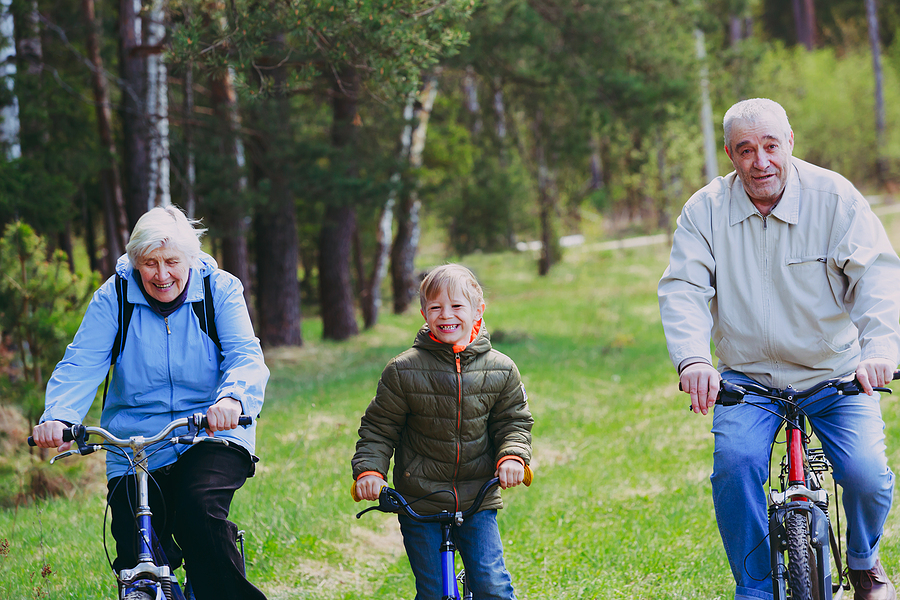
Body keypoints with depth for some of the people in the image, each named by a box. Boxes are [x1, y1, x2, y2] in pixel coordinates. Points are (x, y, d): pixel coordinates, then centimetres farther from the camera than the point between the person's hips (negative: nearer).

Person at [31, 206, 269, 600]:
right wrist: (58, 416, -30)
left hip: (212, 436, -2)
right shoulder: (113, 297, 0)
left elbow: (246, 357, -13)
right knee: (136, 565, -9)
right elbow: (81, 364, -10)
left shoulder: (219, 289, -2)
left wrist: (232, 398, -37)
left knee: (199, 509, -31)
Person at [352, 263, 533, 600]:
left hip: (477, 501, 1)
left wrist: (512, 456, -12)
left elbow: (514, 421, 8)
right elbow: (378, 428, 2)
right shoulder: (404, 371, -5)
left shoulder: (500, 370, 0)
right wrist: (368, 469, -13)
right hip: (420, 502, -1)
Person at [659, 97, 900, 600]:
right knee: (735, 463, -25)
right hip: (748, 376, 1)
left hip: (837, 374, -1)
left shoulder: (835, 196, -10)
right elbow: (683, 289, -13)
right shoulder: (706, 210, -5)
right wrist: (693, 359, -34)